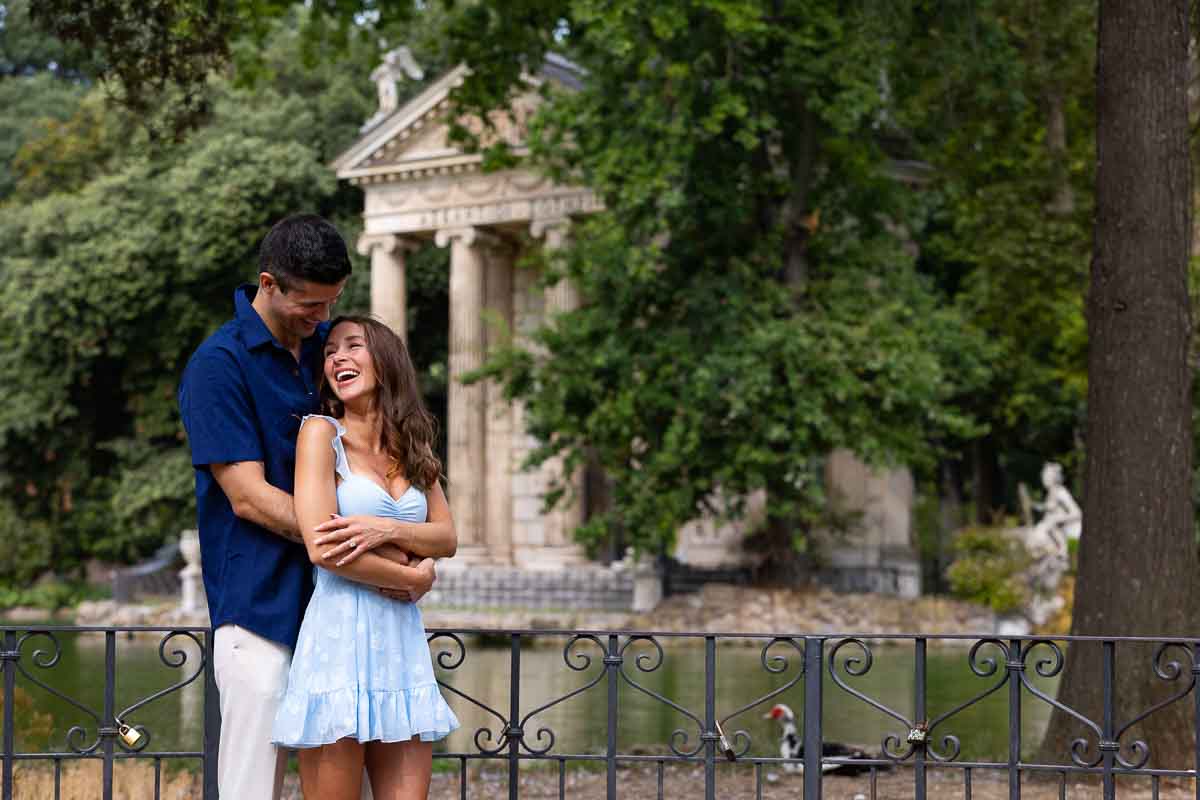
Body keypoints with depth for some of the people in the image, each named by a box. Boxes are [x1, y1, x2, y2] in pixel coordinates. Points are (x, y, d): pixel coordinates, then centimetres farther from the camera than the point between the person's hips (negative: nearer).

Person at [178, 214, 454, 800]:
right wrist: (368, 544, -19)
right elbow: (249, 497, -14)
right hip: (262, 612, -6)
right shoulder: (217, 366, -9)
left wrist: (421, 551, -4)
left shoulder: (330, 343, 11)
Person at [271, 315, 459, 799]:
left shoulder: (411, 448, 17)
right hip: (340, 632, -5)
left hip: (403, 641, 6)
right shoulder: (322, 432, -1)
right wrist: (412, 577, -1)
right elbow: (323, 549, -10)